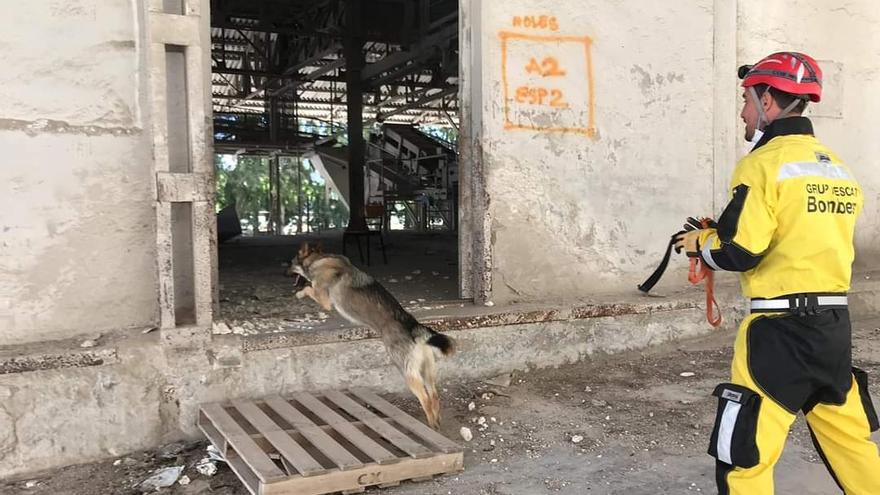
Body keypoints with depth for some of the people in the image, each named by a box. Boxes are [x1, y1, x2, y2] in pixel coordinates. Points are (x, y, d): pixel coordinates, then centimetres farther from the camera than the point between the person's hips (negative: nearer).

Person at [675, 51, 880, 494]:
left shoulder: (764, 163, -11)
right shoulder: (838, 168, 12)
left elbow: (738, 253, -18)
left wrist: (700, 243, 3)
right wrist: (721, 235, 18)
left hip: (781, 328, -8)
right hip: (835, 323, 8)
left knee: (743, 455, 0)